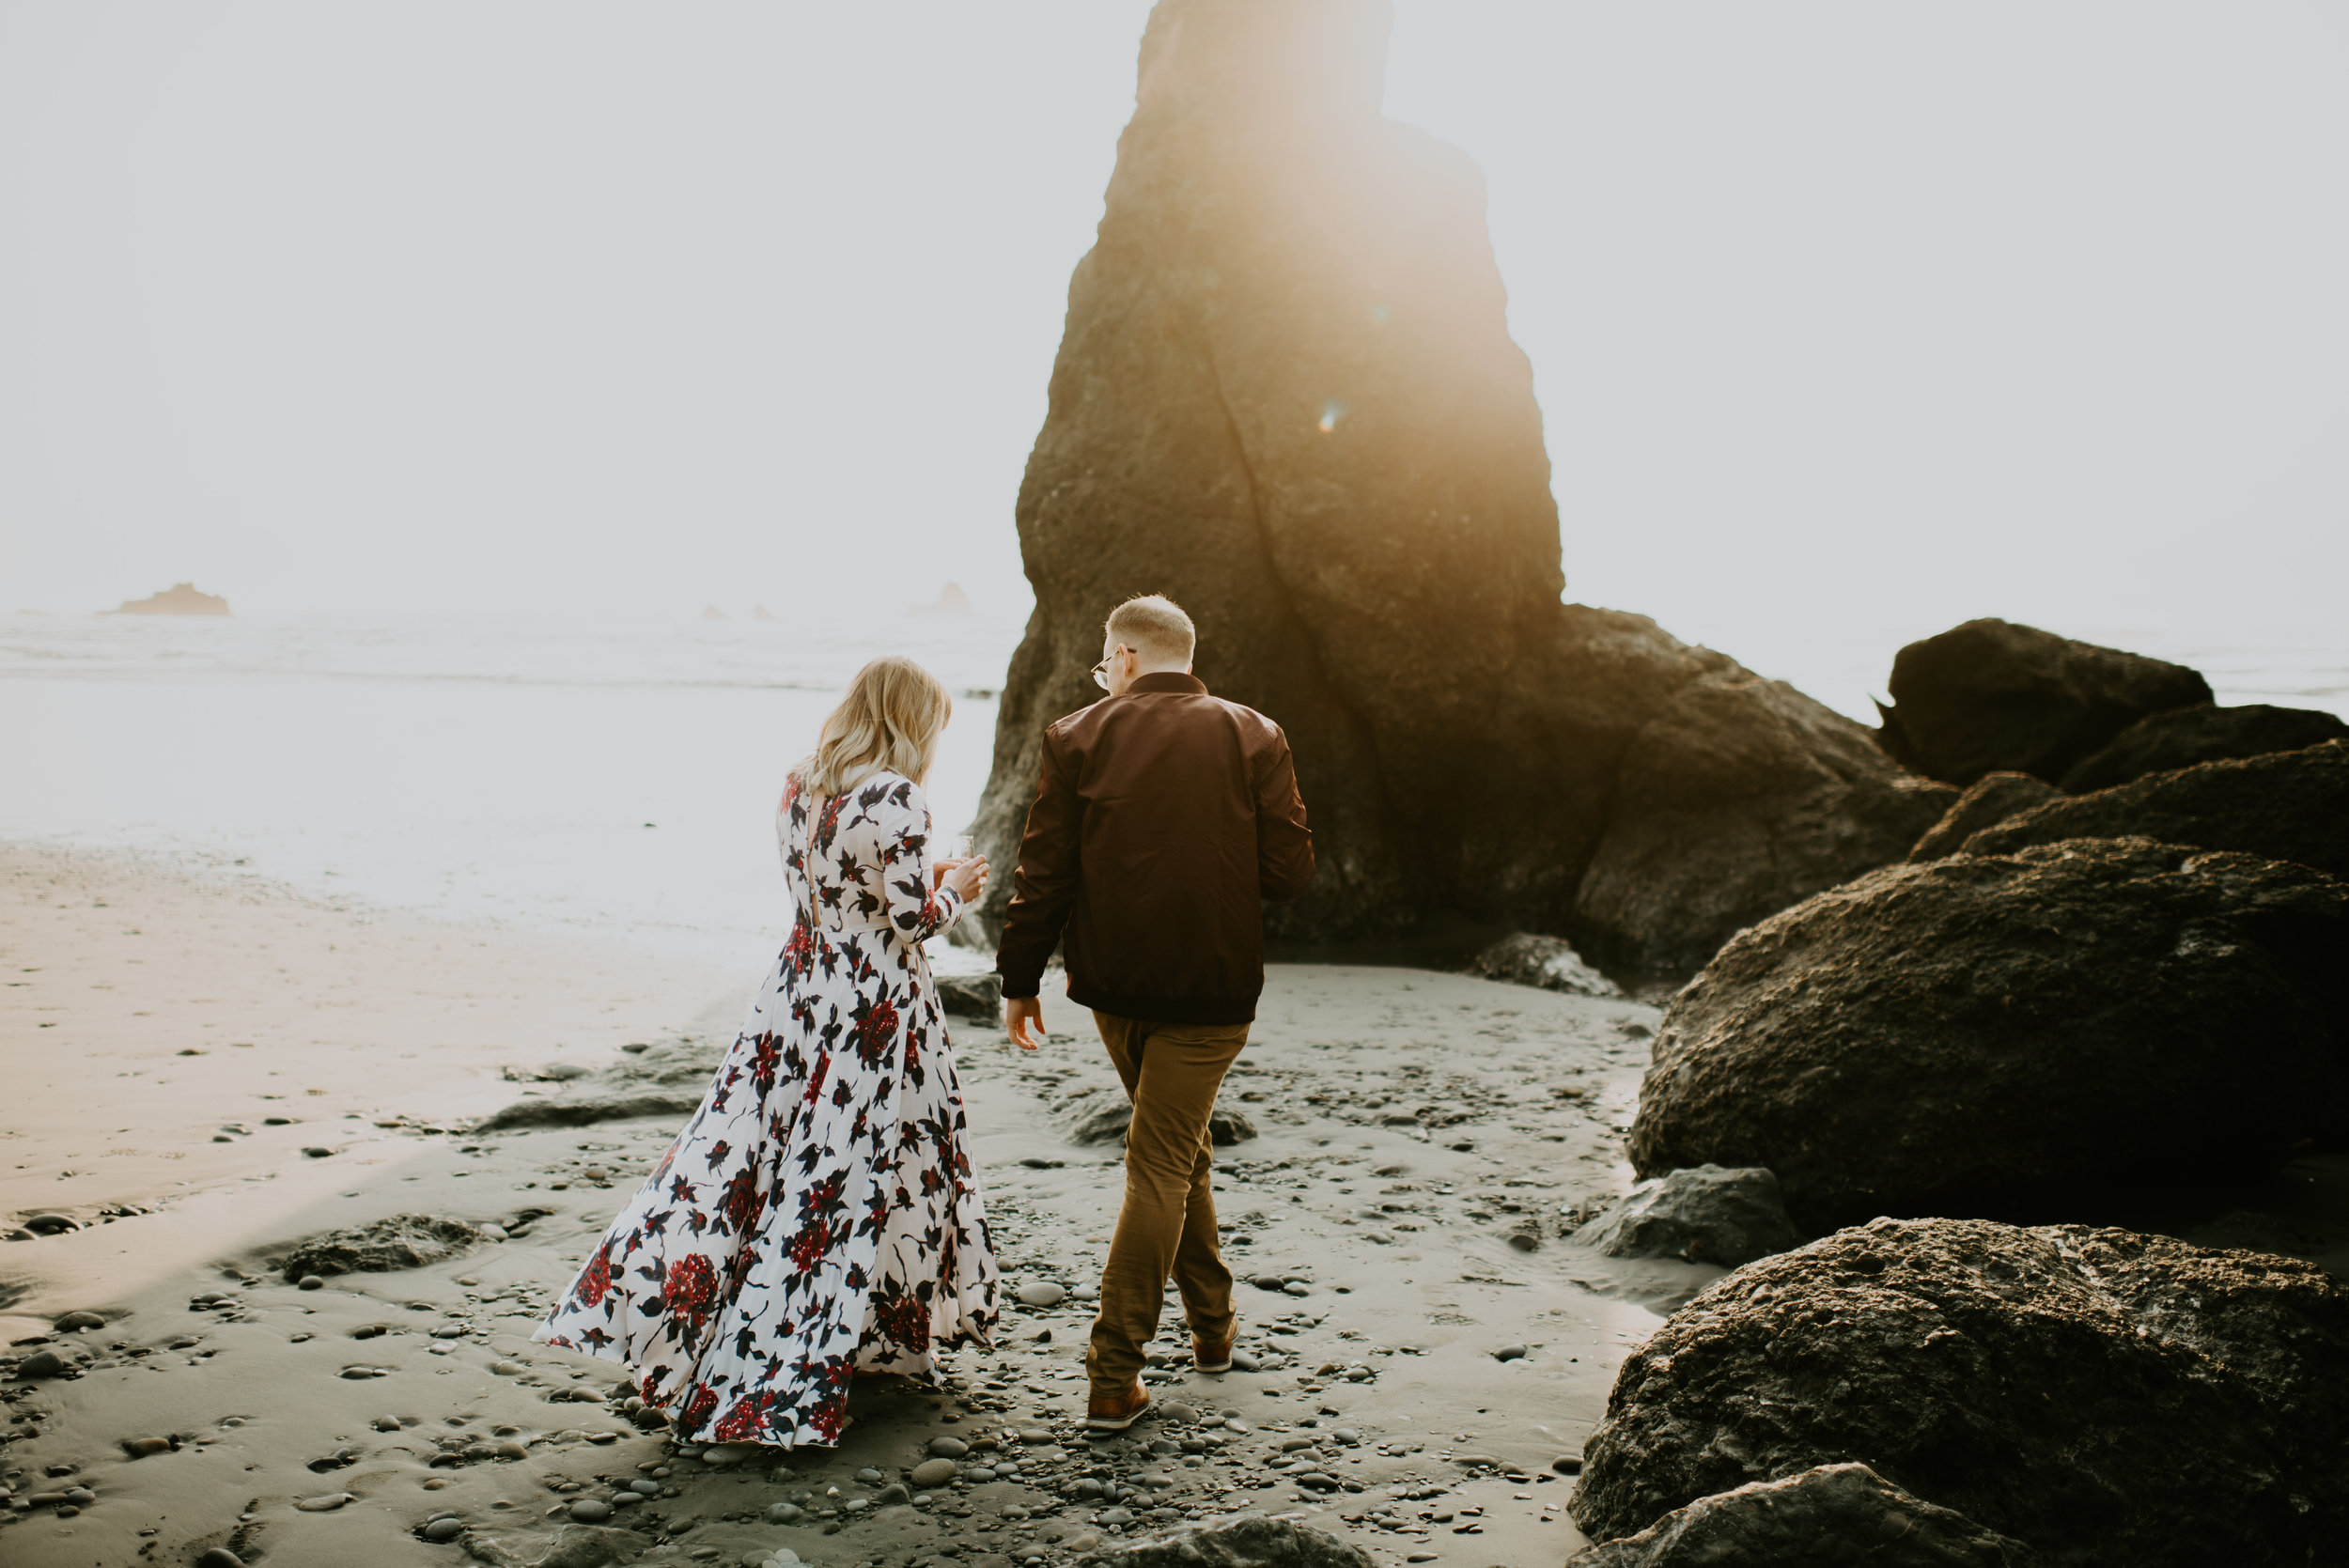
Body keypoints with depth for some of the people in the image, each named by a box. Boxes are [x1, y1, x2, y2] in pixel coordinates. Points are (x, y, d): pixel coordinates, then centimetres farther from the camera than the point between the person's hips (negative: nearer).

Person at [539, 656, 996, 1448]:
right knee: (846, 1173, 4)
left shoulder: (800, 788, 6)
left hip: (800, 989, 7)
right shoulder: (894, 798, -16)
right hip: (876, 1007, -6)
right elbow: (913, 920, -16)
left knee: (743, 1146, 12)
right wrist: (954, 890, 5)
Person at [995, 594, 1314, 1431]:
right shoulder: (1254, 738, -3)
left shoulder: (1078, 737, -4)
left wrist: (1019, 982, 6)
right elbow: (1290, 870, -6)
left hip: (1114, 984, 2)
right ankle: (1113, 1375, 3)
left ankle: (1212, 1322, 35)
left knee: (1176, 1149, 21)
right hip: (1212, 986, -2)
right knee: (1163, 1161, 3)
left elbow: (1042, 876, -4)